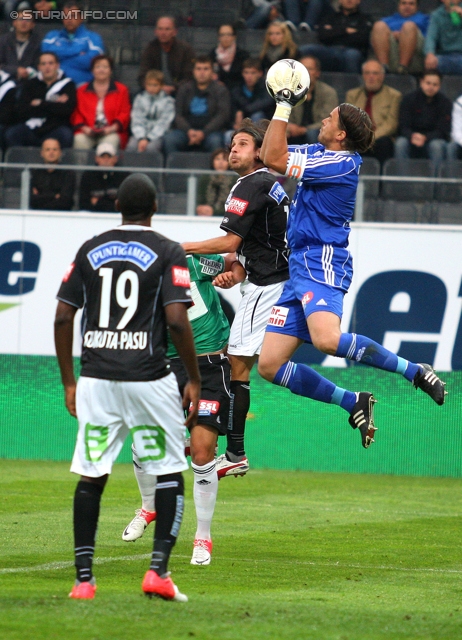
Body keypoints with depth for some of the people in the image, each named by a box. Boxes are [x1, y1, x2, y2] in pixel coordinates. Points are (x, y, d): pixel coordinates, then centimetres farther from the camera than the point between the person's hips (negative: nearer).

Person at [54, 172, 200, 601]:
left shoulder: (90, 251, 8)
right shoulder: (166, 252, -3)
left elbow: (62, 318, 6)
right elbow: (177, 321, -12)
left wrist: (69, 382, 14)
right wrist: (194, 380, -2)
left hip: (96, 380, 3)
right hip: (148, 380, -3)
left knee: (91, 477, 8)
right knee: (169, 475, 8)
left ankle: (83, 578, 3)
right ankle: (158, 571, -2)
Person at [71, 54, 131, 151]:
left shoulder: (121, 90, 14)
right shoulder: (82, 91, 18)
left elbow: (125, 114, 7)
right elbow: (76, 114, 11)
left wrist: (113, 127, -11)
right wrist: (84, 128, -9)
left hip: (110, 133, -1)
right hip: (87, 132, 1)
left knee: (111, 140, -36)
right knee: (79, 140, -32)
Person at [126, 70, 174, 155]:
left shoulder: (167, 101, 3)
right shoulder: (140, 98, 11)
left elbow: (163, 124, -5)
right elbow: (137, 121, 4)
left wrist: (148, 139, -15)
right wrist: (141, 138, -14)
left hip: (157, 135, -2)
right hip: (141, 134, 2)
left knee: (151, 147, -34)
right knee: (131, 146, -29)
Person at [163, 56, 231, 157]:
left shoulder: (220, 90, 9)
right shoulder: (185, 89, 16)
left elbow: (223, 116, -3)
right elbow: (178, 115, 7)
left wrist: (203, 133, -17)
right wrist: (189, 131, -14)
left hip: (210, 131, -2)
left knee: (215, 141, -38)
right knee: (169, 138, -29)